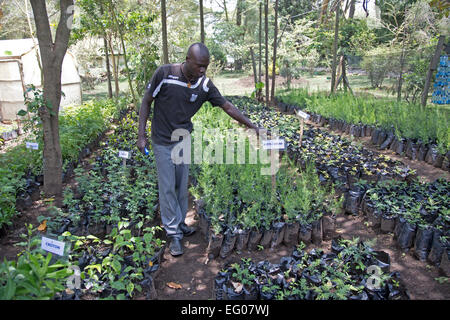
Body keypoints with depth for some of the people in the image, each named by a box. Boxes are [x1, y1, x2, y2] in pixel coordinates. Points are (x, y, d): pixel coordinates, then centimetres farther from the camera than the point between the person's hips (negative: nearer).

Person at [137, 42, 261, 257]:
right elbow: (146, 102, -8)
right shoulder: (164, 74, -18)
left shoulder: (204, 84, -9)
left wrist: (251, 126, -1)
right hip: (162, 142, -4)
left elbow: (227, 106, -1)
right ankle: (173, 234, 12)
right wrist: (141, 135, -10)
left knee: (182, 186, 13)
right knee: (167, 187, 0)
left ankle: (180, 223, 31)